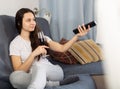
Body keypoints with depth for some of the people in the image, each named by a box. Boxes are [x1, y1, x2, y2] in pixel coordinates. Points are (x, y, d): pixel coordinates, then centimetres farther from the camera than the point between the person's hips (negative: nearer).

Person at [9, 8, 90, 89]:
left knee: (39, 66, -34)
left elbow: (62, 48, 7)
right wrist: (33, 54, -17)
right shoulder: (15, 43, 4)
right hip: (32, 76, -1)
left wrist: (77, 36, -7)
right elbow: (19, 71, -6)